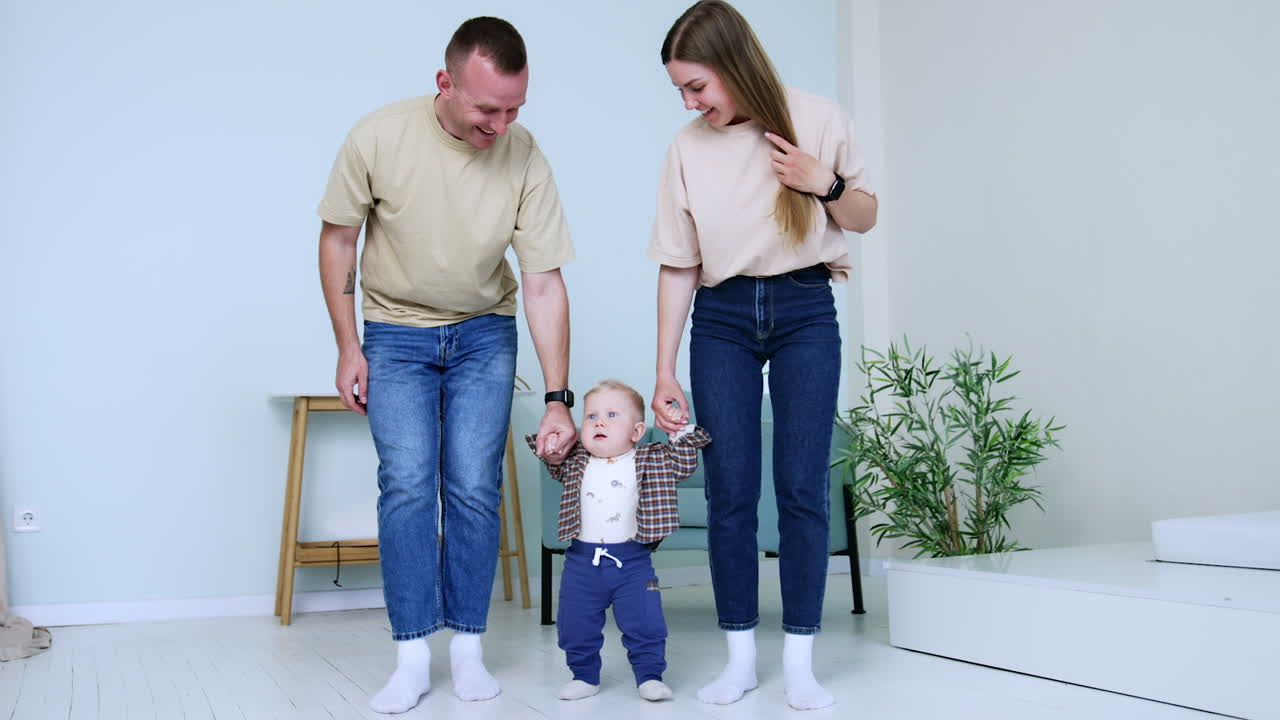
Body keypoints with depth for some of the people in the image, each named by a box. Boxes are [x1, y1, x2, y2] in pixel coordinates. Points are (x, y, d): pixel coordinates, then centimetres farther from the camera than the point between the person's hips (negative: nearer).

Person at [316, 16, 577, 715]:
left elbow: (543, 284, -14)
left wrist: (557, 399, -16)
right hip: (395, 333, 0)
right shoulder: (378, 138, -20)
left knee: (474, 488, -4)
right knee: (407, 485, -10)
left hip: (484, 335, 1)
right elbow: (338, 237, -5)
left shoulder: (524, 158, -18)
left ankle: (468, 645, 9)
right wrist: (348, 349, -5)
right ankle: (411, 657, -2)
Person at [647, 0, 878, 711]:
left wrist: (825, 183, -12)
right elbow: (678, 266, 3)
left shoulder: (818, 119, -2)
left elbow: (865, 217, 10)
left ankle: (799, 661, 6)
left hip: (805, 311, -1)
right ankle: (740, 657, 11)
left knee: (801, 486, -4)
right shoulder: (687, 147, 1)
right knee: (729, 491, 0)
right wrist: (664, 372, 0)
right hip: (721, 319, 2)